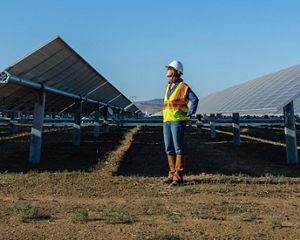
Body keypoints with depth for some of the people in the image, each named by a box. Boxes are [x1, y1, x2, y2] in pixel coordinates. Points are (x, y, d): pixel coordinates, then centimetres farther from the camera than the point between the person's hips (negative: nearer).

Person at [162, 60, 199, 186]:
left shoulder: (183, 87, -7)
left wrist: (188, 114, -16)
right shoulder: (168, 86, 18)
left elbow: (194, 99, -18)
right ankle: (172, 174, 18)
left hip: (178, 121, -8)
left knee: (178, 148, -6)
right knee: (169, 148, 9)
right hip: (167, 121, 8)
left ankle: (178, 177, -2)